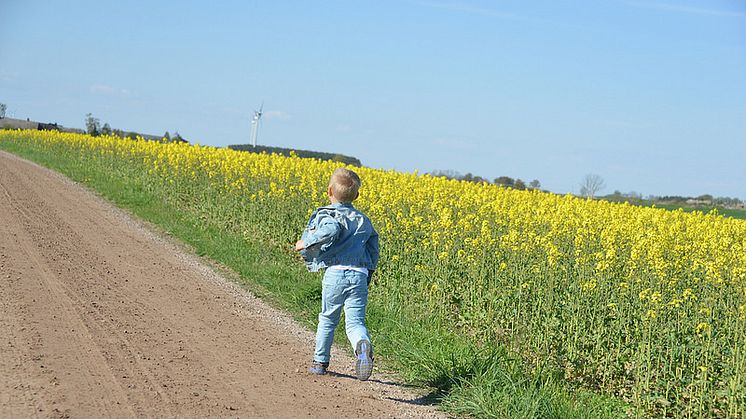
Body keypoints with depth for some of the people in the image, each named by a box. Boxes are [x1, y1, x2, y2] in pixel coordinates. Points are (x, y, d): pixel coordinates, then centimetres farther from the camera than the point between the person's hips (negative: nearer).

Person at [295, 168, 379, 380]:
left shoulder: (327, 215, -1)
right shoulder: (364, 220, 17)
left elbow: (331, 230, -26)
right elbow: (373, 253, 18)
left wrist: (306, 242, -15)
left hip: (335, 273, -3)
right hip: (360, 276, 3)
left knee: (327, 319, 16)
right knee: (355, 321, -3)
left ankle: (320, 362, 27)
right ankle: (363, 346, -35)